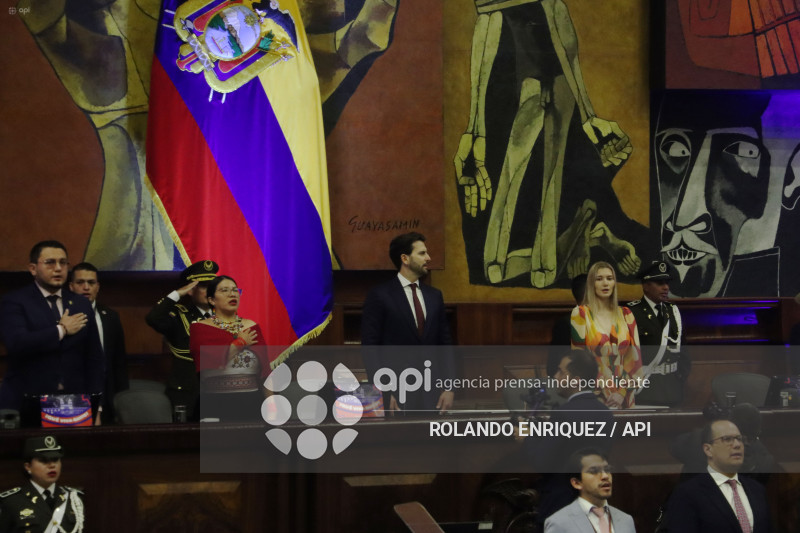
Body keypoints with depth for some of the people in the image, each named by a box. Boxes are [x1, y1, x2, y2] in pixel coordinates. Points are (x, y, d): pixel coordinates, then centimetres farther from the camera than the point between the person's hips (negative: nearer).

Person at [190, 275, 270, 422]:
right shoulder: (199, 328, 3)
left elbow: (265, 371, 9)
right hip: (216, 404, -3)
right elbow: (209, 364, -14)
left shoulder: (252, 327, 13)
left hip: (252, 403, 3)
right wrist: (241, 342, -3)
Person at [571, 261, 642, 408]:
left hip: (623, 397, 3)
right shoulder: (580, 313, -2)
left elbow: (634, 356, 4)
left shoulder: (625, 314, 8)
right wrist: (600, 395, -13)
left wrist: (623, 393, -8)